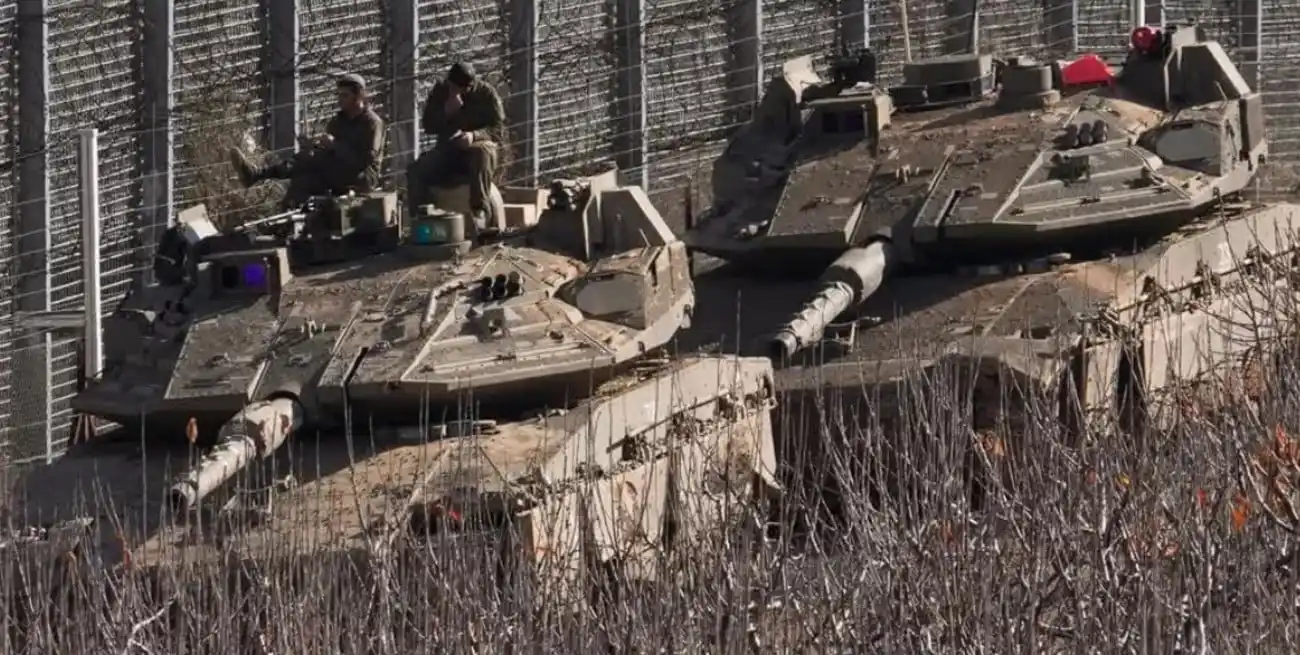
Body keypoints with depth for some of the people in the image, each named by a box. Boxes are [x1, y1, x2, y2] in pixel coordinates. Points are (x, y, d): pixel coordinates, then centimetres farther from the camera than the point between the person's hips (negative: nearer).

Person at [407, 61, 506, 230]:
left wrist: (474, 136, -31)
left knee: (482, 152, -41)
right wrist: (446, 112, -16)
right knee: (416, 172, -23)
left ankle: (479, 212, -49)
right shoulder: (440, 91, 5)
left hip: (478, 146, -3)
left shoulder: (486, 93, -5)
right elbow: (428, 126, 4)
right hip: (447, 150, 4)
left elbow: (499, 130, -11)